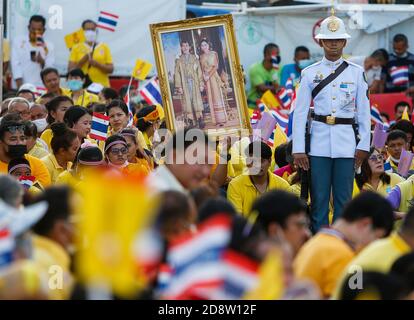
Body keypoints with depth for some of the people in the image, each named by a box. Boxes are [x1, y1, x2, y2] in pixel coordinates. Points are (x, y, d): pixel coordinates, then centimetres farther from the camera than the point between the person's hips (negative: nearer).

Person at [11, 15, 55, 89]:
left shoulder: (49, 46, 10)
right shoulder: (18, 42, 8)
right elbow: (16, 65, 1)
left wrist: (42, 62, -17)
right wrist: (20, 87, -10)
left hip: (41, 88, 1)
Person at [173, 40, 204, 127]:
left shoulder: (194, 58, 10)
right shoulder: (179, 60, 6)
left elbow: (199, 72, 9)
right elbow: (177, 74, 2)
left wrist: (201, 84, 2)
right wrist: (179, 87, -6)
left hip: (195, 84, 1)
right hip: (185, 84, -1)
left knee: (197, 101, -3)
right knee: (187, 102, -5)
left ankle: (198, 119, -2)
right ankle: (189, 121, -6)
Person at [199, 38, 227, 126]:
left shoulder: (213, 54, 1)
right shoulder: (201, 57, 11)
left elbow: (216, 67, -7)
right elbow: (202, 69, 10)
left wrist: (209, 75, -14)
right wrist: (204, 76, -5)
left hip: (213, 77, -3)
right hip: (206, 79, 3)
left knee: (217, 96, -6)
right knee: (211, 99, 0)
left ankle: (221, 119, -7)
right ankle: (216, 120, -1)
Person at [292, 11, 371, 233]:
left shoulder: (356, 73, 7)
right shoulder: (310, 73, 5)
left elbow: (364, 112, 8)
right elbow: (300, 112, 4)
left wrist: (363, 146, 2)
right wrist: (298, 149, -3)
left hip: (346, 141, 0)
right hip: (319, 141, 0)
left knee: (343, 200, 1)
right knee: (319, 199, 0)